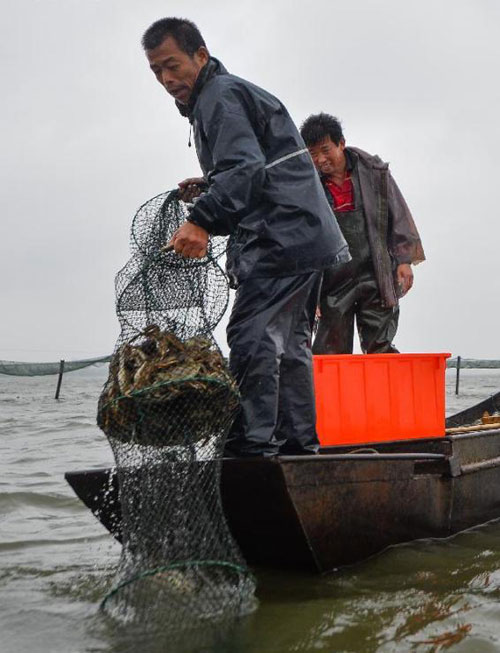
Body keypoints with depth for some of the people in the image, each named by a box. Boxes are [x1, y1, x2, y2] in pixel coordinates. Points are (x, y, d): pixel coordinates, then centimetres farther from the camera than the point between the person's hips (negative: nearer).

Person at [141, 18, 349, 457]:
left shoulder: (221, 96, -8)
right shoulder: (236, 93, 25)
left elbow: (244, 170, -24)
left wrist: (202, 220, -35)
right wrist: (209, 189, 19)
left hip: (282, 237, -11)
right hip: (306, 237, 11)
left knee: (251, 336, -15)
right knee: (289, 341, 13)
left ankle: (254, 440, -16)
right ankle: (299, 439, 19)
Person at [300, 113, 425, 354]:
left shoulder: (374, 171, 2)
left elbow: (398, 215, 7)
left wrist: (404, 260, 2)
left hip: (376, 278, 0)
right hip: (334, 279, 1)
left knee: (379, 348, 2)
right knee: (331, 352, 1)